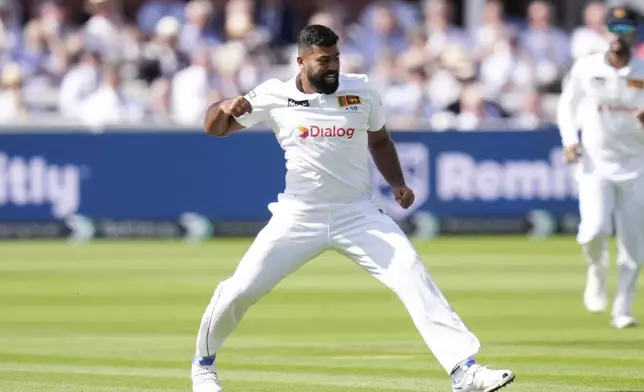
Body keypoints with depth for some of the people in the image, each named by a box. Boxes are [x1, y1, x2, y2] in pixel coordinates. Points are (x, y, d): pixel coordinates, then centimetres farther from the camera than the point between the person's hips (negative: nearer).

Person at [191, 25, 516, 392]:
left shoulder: (361, 91, 1)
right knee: (240, 289, -7)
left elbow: (379, 140, 17)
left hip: (358, 214, 1)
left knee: (412, 274, -17)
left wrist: (397, 183, 2)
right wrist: (225, 107, -21)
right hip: (299, 218, -1)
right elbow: (215, 128, 2)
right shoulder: (274, 96, -3)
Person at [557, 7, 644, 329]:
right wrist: (570, 140, -6)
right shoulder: (586, 67, 0)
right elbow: (567, 105, 9)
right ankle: (596, 272, 11)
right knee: (596, 228, -21)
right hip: (595, 164, -1)